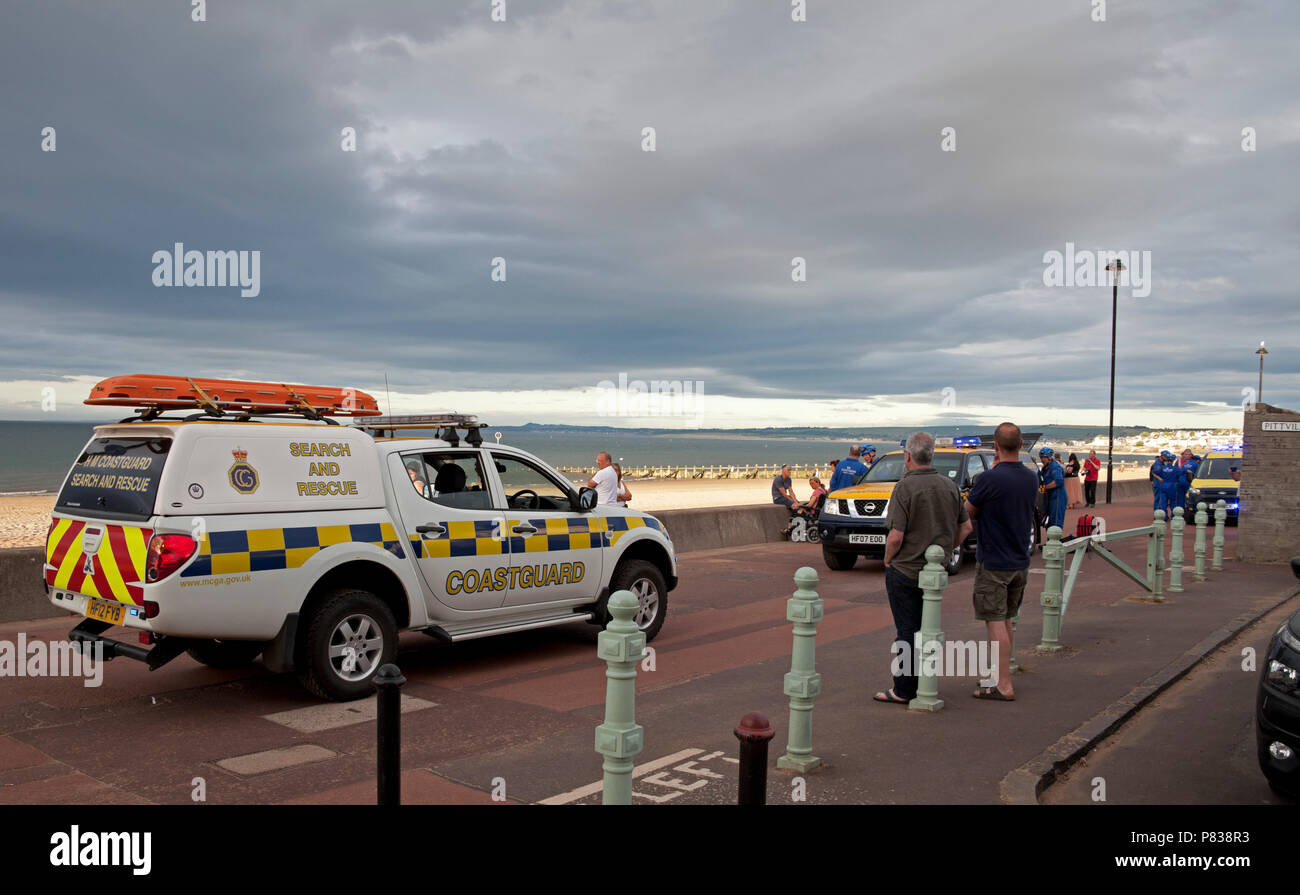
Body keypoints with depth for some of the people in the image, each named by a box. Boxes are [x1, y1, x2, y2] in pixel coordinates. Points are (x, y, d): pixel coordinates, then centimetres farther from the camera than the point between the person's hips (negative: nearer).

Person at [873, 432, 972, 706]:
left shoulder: (905, 487, -17)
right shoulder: (949, 485, 3)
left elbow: (896, 536, -21)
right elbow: (966, 527, 9)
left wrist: (887, 560, -4)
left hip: (905, 570, -6)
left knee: (907, 631, 2)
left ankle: (904, 690, 9)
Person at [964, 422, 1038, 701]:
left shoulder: (990, 479, -20)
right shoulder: (1031, 478, 2)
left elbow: (968, 513, -7)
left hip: (993, 562, -7)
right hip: (1020, 561, 7)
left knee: (996, 624, -2)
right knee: (1005, 621, 18)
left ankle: (1003, 686, -1)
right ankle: (1002, 674, 28)